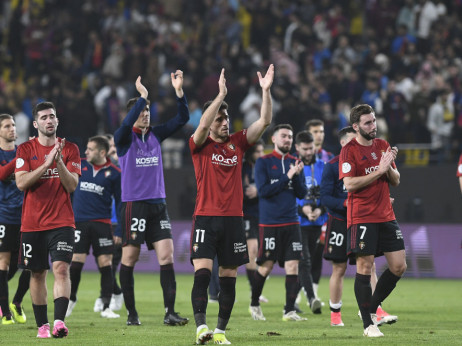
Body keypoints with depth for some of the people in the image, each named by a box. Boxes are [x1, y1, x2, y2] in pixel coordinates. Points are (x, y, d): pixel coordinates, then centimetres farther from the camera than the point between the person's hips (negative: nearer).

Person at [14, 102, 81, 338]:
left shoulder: (70, 149, 4)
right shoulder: (25, 149, 4)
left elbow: (72, 185, -3)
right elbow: (21, 183, -8)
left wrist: (59, 162, -18)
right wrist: (46, 163, -18)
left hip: (61, 222, -1)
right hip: (32, 223, 1)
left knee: (61, 268, -16)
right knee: (37, 274, 5)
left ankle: (59, 321, -25)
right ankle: (42, 325, 12)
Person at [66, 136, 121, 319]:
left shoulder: (114, 173, 0)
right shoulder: (80, 165, 6)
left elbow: (120, 201, 5)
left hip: (102, 223, -1)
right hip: (79, 221, 1)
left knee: (105, 263, -4)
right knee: (76, 262, -2)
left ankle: (106, 307, 3)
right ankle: (71, 299, 19)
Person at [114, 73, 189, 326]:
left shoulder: (155, 135, 11)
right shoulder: (124, 138, -3)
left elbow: (183, 118, 6)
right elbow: (126, 125, -26)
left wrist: (179, 91, -8)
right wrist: (142, 96, -31)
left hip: (158, 204, 4)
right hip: (133, 205, -4)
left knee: (167, 255, -6)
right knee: (129, 259, 0)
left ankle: (170, 313, -9)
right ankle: (131, 313, 11)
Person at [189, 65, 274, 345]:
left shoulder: (238, 143, 10)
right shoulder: (200, 146, 0)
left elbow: (265, 122, 4)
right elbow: (203, 125, -20)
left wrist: (266, 91, -7)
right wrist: (221, 95, -25)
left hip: (233, 219, 4)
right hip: (206, 218, -4)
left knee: (229, 278, 5)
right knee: (202, 273, -15)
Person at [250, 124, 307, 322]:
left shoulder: (295, 163, 11)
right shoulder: (263, 162, -1)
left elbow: (302, 193, 7)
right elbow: (263, 190, -12)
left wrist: (297, 176, -10)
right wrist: (287, 177, -15)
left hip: (291, 223, 4)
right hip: (269, 222, -4)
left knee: (292, 266, -4)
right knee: (266, 266, 2)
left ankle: (289, 311, -2)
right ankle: (254, 304, 23)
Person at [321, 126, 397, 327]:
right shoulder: (332, 166, -4)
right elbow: (325, 198, -10)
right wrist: (346, 203, -25)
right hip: (339, 223, -4)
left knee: (369, 267, -5)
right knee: (339, 269, 2)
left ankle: (377, 312, -10)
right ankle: (335, 314, 13)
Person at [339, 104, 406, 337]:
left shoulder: (382, 146, 13)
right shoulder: (349, 151, -6)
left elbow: (396, 181, 14)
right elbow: (349, 184, -16)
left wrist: (389, 167, -7)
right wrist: (379, 170, -18)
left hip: (386, 216, 6)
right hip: (361, 219, -6)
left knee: (399, 266, 2)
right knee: (364, 267, -6)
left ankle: (372, 308, 20)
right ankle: (368, 324, 0)